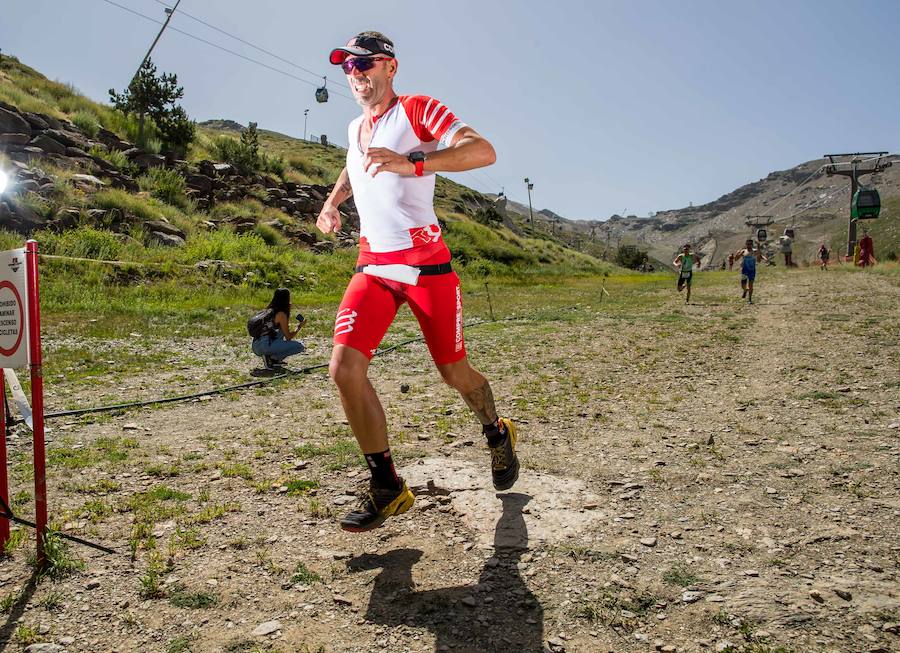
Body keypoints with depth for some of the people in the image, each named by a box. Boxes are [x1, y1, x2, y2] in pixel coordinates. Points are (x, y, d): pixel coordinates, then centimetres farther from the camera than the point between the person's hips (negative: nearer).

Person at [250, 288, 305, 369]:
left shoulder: (269, 310, 21)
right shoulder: (281, 314, -3)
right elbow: (288, 337, 0)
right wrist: (299, 327, 16)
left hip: (256, 346, 9)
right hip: (265, 345, -9)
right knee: (300, 346, -6)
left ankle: (275, 359, 13)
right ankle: (271, 358, -6)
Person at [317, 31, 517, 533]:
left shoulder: (418, 110, -5)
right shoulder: (355, 129, 16)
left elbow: (483, 151, -21)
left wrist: (412, 163, -34)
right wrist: (333, 201, 21)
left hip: (426, 264, -5)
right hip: (373, 267, 5)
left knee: (455, 373, 4)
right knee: (345, 367, -14)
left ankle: (499, 436, 36)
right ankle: (388, 487, -3)